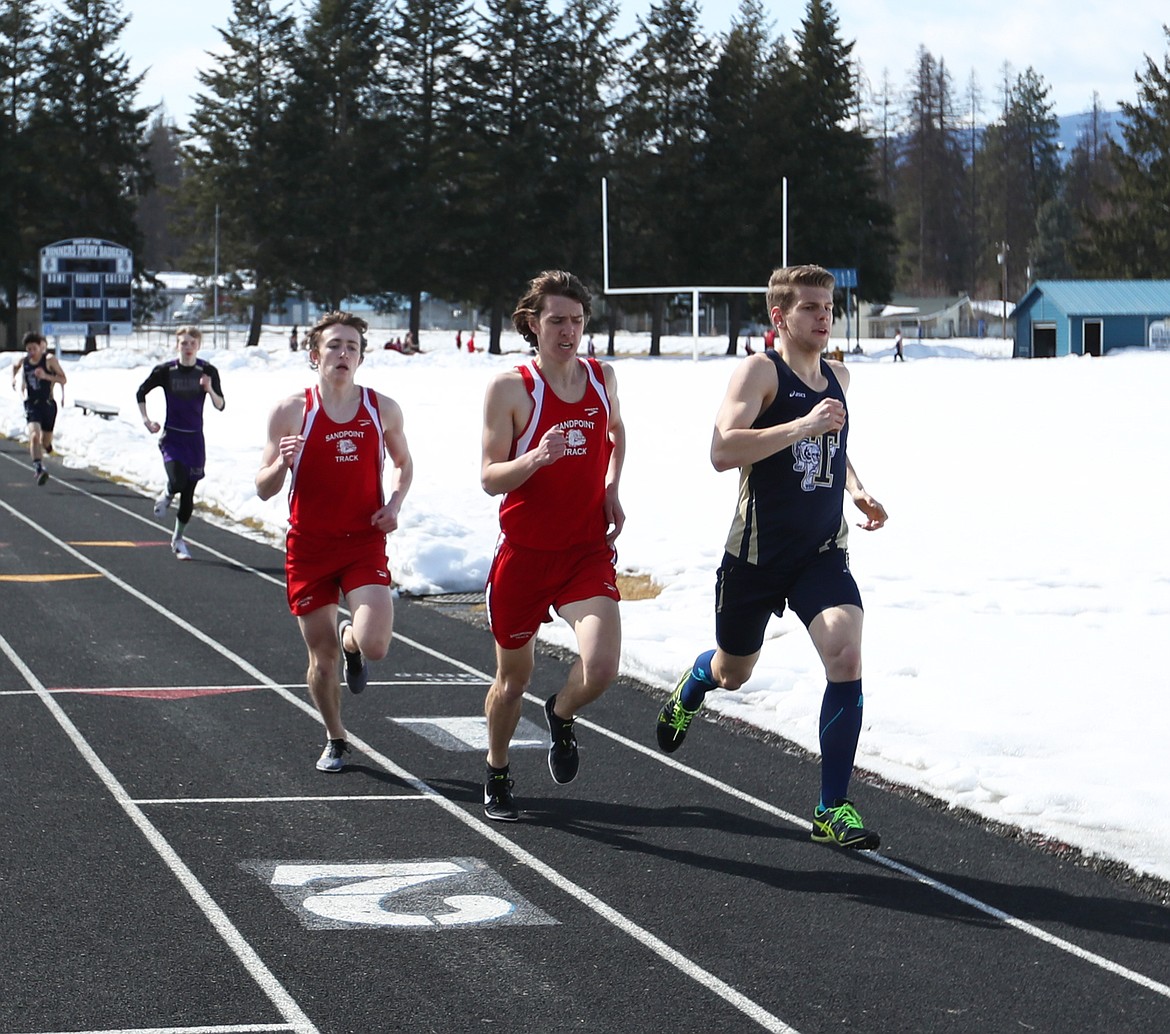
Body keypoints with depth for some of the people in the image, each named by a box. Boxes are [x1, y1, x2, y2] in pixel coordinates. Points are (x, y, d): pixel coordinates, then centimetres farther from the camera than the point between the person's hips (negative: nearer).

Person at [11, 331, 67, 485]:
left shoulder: (49, 360, -8)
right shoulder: (23, 360, 1)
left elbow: (63, 379, -8)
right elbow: (15, 366, 26)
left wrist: (46, 376, -21)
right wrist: (14, 379, 9)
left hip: (48, 404, 0)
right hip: (31, 405, 0)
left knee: (46, 442, 12)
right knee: (34, 435, -24)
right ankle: (39, 468, -32)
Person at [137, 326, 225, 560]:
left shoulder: (208, 371, -3)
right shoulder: (165, 371, -4)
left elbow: (220, 406, -5)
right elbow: (141, 392, 11)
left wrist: (210, 390, -24)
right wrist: (146, 420, 3)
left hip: (195, 438, 2)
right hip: (172, 436, -2)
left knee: (189, 493, 6)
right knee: (177, 481, -23)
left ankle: (179, 538, 24)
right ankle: (166, 496, 15)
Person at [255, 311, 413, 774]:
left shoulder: (383, 409, 1)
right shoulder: (290, 411, -5)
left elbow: (404, 463, 19)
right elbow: (264, 489, -3)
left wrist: (394, 505, -1)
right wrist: (282, 462, -25)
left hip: (365, 543, 1)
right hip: (309, 545, 0)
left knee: (375, 644, -18)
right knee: (322, 659, 4)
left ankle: (351, 640, 20)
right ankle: (335, 740, 28)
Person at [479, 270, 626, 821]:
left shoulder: (602, 377, 5)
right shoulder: (509, 387, -9)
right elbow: (490, 477, -10)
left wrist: (611, 490, 10)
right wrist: (538, 457, -29)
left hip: (587, 549, 2)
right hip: (524, 552, -2)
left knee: (601, 667, -19)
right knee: (514, 676, 11)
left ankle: (561, 715, 17)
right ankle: (497, 773, 38)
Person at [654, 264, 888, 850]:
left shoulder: (838, 377, 9)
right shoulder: (760, 372, -12)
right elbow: (722, 451, -28)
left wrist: (856, 490, 10)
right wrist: (803, 426, -32)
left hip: (823, 552, 4)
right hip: (758, 552, -4)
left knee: (846, 658, -20)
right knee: (732, 673, 16)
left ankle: (833, 811, -13)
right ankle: (692, 687, 57)